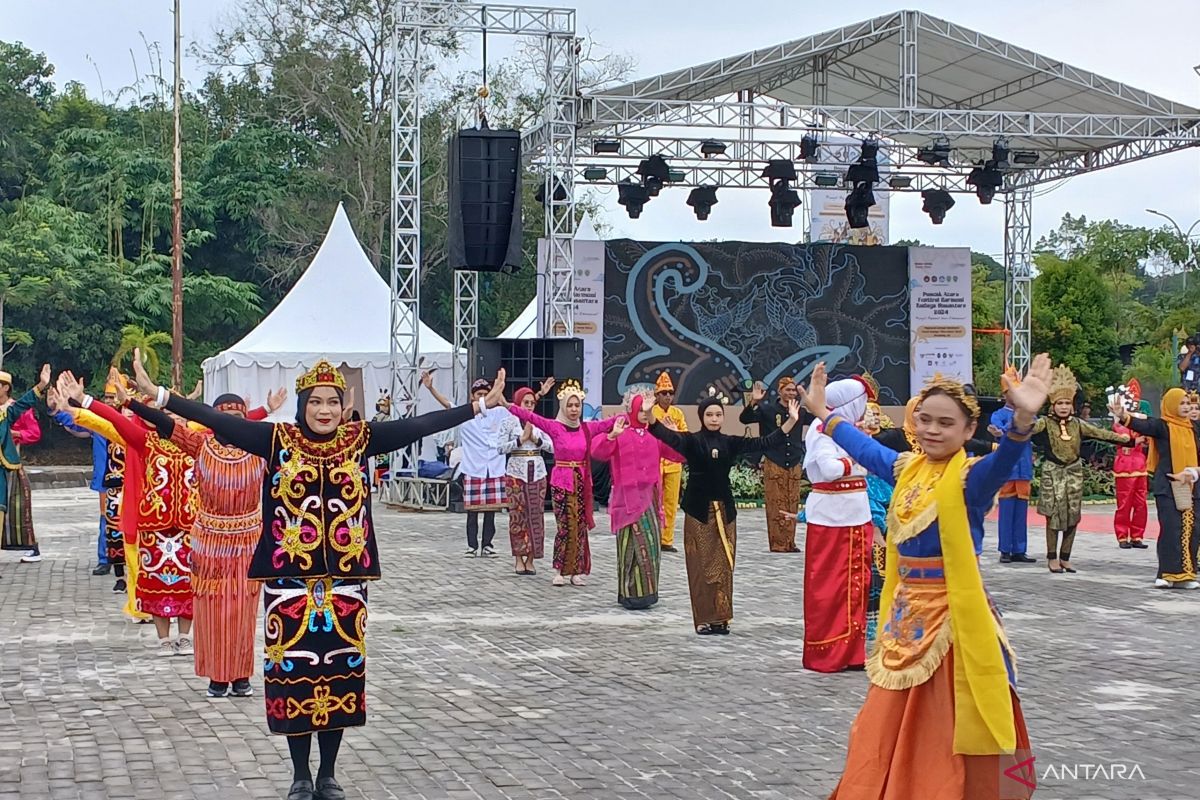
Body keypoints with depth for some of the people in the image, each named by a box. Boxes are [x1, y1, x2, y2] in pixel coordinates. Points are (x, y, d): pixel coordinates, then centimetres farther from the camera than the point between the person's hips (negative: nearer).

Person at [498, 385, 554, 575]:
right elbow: (502, 447, -7)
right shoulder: (508, 423, 2)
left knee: (536, 515, 0)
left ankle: (531, 559, 5)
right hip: (516, 472, -3)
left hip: (537, 473, 3)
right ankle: (519, 559, 3)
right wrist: (522, 439, -13)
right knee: (518, 515, -4)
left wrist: (536, 439, -8)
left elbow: (552, 447, 5)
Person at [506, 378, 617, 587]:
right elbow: (531, 417, -16)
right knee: (565, 527, -5)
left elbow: (610, 422, 5)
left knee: (580, 526, 4)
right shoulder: (555, 427, -6)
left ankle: (578, 570, 11)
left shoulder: (587, 428, 5)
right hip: (561, 481, -3)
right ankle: (561, 570, 5)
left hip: (582, 482, 3)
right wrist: (508, 406, -26)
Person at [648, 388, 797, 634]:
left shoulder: (730, 443, 6)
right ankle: (704, 619, 5)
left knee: (724, 565, 5)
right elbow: (669, 436, -22)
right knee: (701, 565, -1)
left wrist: (791, 422, -7)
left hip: (724, 508, 3)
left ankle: (721, 618, 13)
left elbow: (763, 443, 2)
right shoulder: (692, 441, -4)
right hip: (699, 509, -3)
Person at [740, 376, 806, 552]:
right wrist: (753, 402, -26)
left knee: (792, 506, 6)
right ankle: (777, 544, 0)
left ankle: (789, 543, 12)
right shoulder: (768, 410, -2)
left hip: (794, 465, 4)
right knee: (776, 507, -4)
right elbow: (744, 419, -11)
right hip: (774, 465, -4)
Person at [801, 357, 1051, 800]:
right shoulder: (906, 468, 7)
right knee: (888, 735, 19)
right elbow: (863, 446, 27)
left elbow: (1001, 462, -36)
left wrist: (1022, 421, -56)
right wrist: (823, 413, 38)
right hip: (905, 617, 7)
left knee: (947, 737, 0)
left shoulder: (969, 478, -14)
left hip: (952, 620, -7)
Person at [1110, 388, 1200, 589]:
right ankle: (1168, 574, -5)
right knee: (1171, 529, -9)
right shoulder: (1162, 426, -4)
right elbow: (1141, 426, -22)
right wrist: (1123, 416, -41)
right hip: (1167, 487, -5)